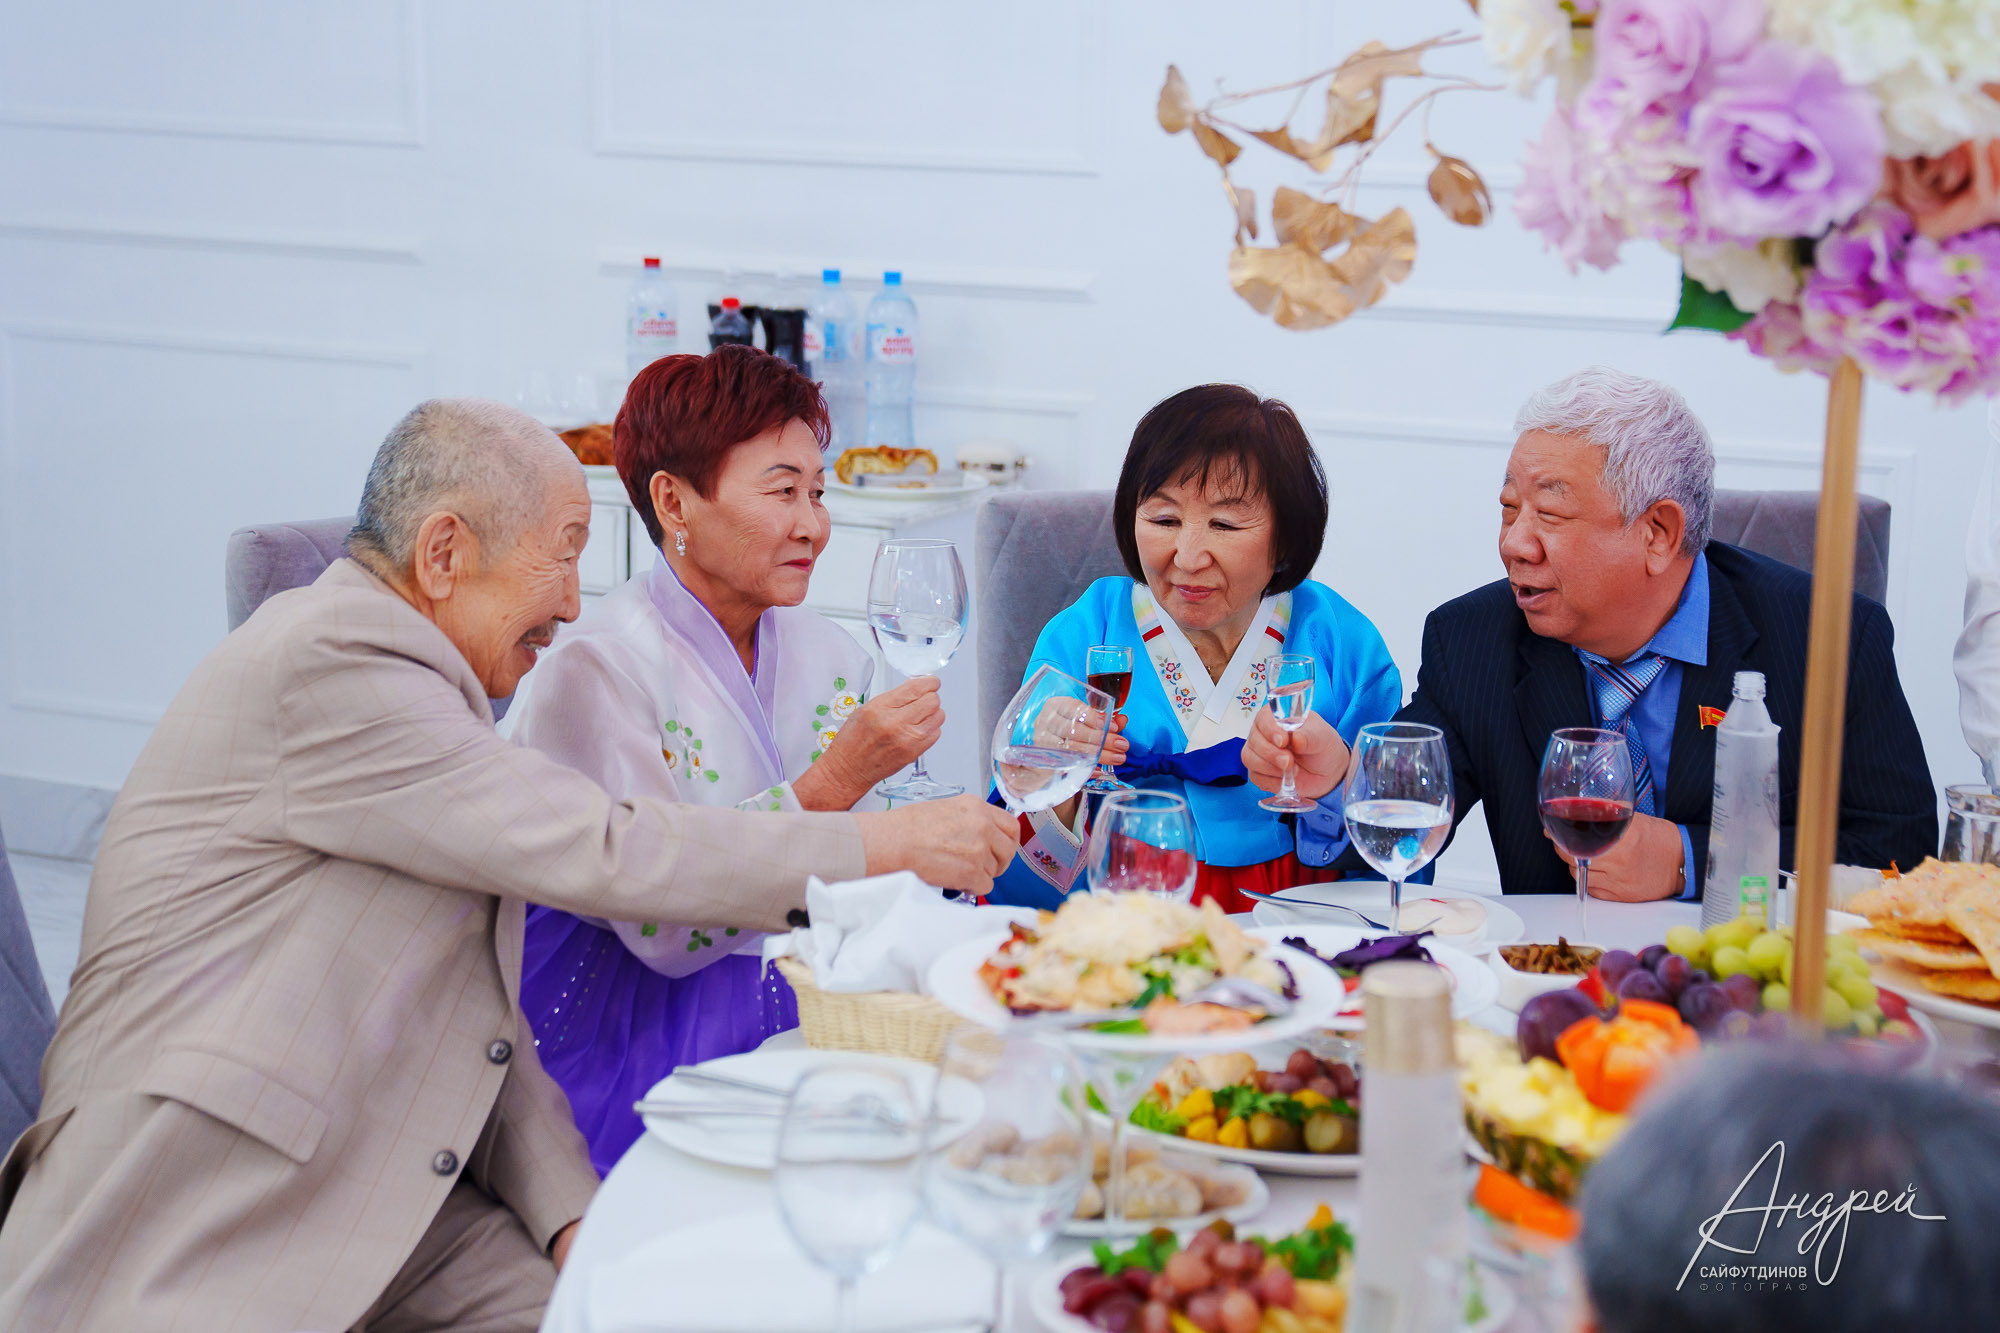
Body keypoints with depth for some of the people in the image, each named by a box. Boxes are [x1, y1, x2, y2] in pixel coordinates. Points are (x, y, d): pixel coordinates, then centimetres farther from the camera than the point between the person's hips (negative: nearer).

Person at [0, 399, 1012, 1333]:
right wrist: (885, 845, -10)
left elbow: (476, 1020, 13)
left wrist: (570, 1210, 0)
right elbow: (601, 855, -18)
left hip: (367, 1206, 8)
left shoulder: (395, 674, 16)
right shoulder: (324, 663, -15)